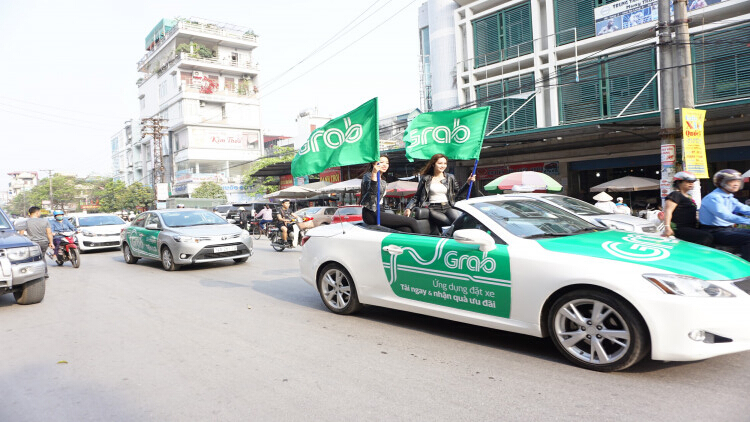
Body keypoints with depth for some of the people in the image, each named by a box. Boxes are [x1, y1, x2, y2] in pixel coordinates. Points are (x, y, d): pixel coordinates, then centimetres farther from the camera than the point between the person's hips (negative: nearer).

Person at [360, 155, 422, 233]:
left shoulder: (383, 181, 24)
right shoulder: (367, 176, -3)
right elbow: (372, 192, -23)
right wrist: (374, 173, -33)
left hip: (379, 212, 9)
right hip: (371, 214, -9)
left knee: (407, 230, -14)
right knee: (412, 221, -17)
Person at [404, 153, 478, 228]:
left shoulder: (450, 178, 19)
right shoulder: (426, 179, 13)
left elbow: (458, 195, 18)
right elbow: (416, 196, 14)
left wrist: (468, 183, 9)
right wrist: (408, 208, 0)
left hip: (448, 207, 2)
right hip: (433, 209, -2)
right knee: (451, 223, -30)